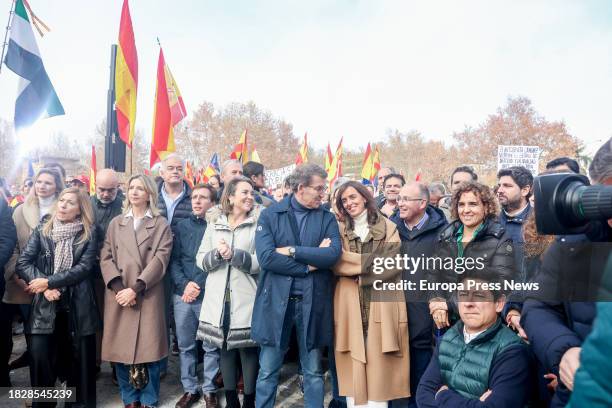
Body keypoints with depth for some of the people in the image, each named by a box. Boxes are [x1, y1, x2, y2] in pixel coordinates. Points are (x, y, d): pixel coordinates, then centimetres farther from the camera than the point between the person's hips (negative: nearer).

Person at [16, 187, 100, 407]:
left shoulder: (88, 234, 1)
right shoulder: (41, 231, 6)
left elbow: (84, 268, -8)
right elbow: (22, 263, -1)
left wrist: (49, 281, -14)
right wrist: (44, 287, -14)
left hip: (78, 307, -1)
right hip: (44, 306, 1)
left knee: (78, 358, 6)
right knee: (39, 356, -3)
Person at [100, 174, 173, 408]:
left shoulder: (161, 224, 6)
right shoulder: (116, 223, 14)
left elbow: (160, 259, -5)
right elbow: (106, 258, 5)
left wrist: (135, 289, -14)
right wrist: (118, 287, -11)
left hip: (147, 296, -2)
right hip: (118, 295, 3)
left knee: (148, 348, -1)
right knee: (121, 348, 4)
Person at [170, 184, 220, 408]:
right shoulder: (182, 225, 8)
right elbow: (174, 259, 5)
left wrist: (199, 285, -11)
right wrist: (184, 284, -9)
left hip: (209, 295, -3)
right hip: (182, 294, 3)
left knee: (211, 345, 5)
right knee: (185, 345, 12)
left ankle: (209, 389, 21)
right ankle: (189, 389, 27)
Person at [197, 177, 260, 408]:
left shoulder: (258, 225, -1)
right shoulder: (214, 226, 11)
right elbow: (201, 260, 6)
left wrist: (234, 254, -18)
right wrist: (217, 254, -13)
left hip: (246, 300, -3)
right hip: (219, 300, 3)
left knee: (248, 349, 2)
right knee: (224, 348, 12)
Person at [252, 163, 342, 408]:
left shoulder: (327, 218, 5)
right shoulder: (270, 215, 0)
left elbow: (333, 254, -12)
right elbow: (266, 257, -14)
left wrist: (292, 251, -15)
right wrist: (308, 265, -14)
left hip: (313, 302, 1)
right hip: (276, 301, -1)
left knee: (314, 372, 13)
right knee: (268, 372, 11)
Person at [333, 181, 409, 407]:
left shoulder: (389, 228, 6)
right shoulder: (341, 230, 12)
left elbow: (395, 264, -7)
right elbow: (336, 264, -2)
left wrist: (354, 263, -9)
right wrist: (371, 262, -11)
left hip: (381, 308, -1)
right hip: (350, 308, 2)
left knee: (379, 369, -1)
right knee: (353, 369, 3)